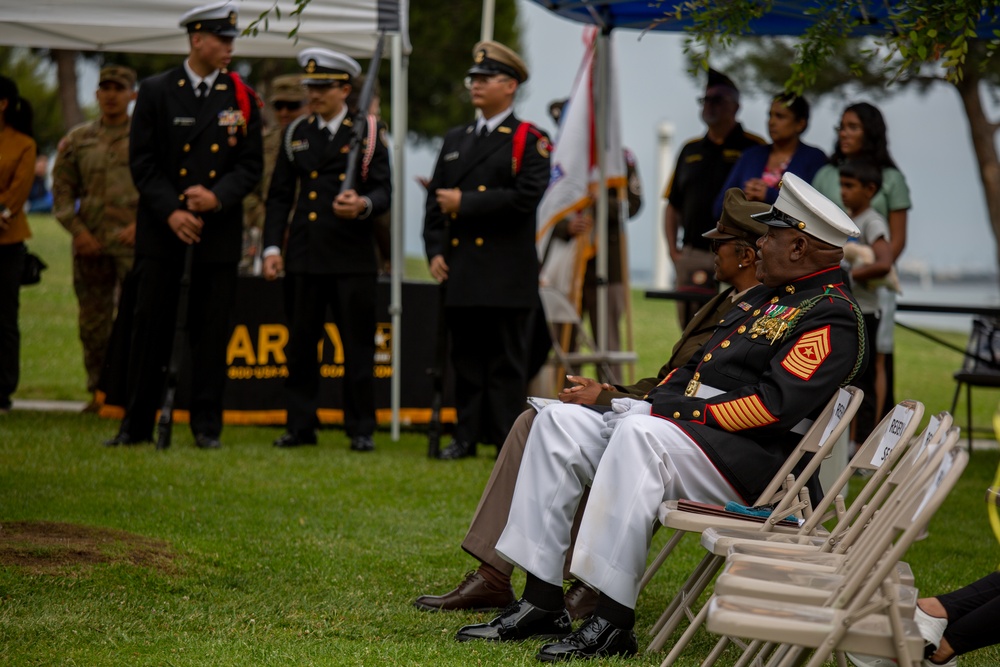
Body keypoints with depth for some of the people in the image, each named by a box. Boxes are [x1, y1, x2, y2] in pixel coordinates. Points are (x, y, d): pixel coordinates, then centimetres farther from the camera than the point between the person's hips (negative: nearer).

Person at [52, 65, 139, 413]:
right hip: (90, 243, 3)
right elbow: (62, 189, 11)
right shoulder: (77, 140, 12)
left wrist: (142, 224, -11)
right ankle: (98, 393, 14)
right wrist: (77, 230, -2)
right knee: (93, 322, 6)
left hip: (134, 241, -3)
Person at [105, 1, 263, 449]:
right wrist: (170, 211, -12)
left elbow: (250, 165, 3)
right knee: (150, 324, 1)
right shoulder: (156, 92, 2)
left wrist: (217, 197, -14)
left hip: (219, 228, 1)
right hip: (161, 226, -1)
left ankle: (207, 425, 8)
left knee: (211, 329, 2)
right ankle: (137, 424, 8)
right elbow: (142, 161, -1)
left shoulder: (241, 98, 5)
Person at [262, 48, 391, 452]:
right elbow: (279, 195, 13)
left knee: (358, 345, -1)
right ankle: (301, 425, 13)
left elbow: (383, 191, -1)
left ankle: (361, 429, 5)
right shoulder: (296, 134, 13)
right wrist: (272, 247, 3)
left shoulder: (367, 134, 3)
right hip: (303, 254, 3)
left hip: (352, 256, -3)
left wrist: (363, 204, -24)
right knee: (301, 343, 5)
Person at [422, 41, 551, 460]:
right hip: (460, 270, 5)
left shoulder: (529, 141, 0)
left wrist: (465, 203, -12)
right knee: (466, 358, 7)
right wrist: (435, 250, 4)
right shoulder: (455, 140, 19)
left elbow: (525, 197, -14)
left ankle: (507, 440, -1)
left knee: (506, 360, -2)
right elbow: (435, 200, 18)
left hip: (506, 273, -5)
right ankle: (467, 435, 12)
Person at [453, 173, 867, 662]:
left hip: (745, 465, -10)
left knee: (640, 435, -37)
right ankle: (540, 603, -6)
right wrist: (649, 404, 6)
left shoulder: (832, 318, -9)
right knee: (557, 423, -2)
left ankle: (612, 625, -34)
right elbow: (696, 370, 26)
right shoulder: (763, 298, 22)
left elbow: (771, 405, -21)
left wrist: (665, 413, -19)